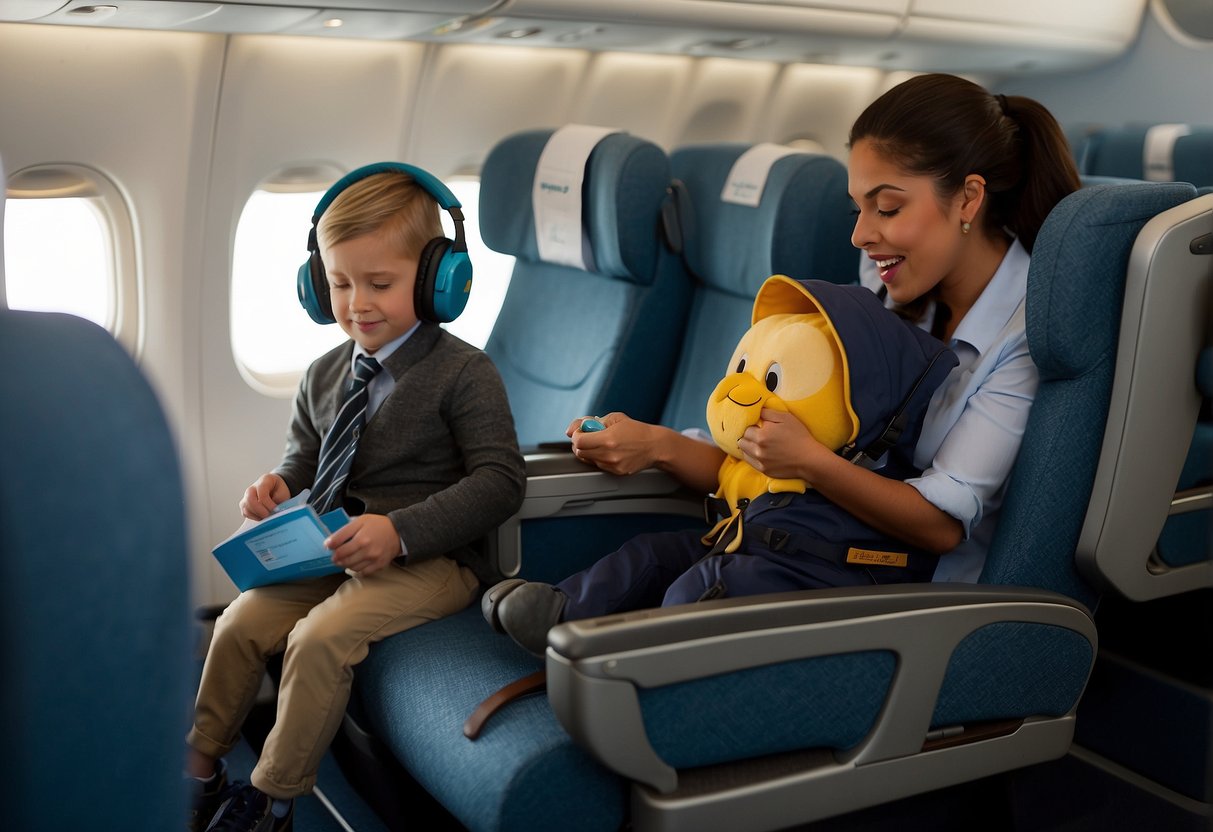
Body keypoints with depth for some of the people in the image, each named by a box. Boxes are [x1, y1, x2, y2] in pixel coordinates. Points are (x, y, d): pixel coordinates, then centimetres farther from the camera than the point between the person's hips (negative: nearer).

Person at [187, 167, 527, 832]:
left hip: (429, 558, -7)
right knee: (241, 623, -6)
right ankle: (199, 767, 15)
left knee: (320, 638, -23)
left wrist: (400, 531, -27)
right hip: (333, 547, 7)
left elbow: (501, 479, -18)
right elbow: (306, 457, 23)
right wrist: (279, 485, -3)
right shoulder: (324, 375, 9)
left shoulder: (463, 373, -12)